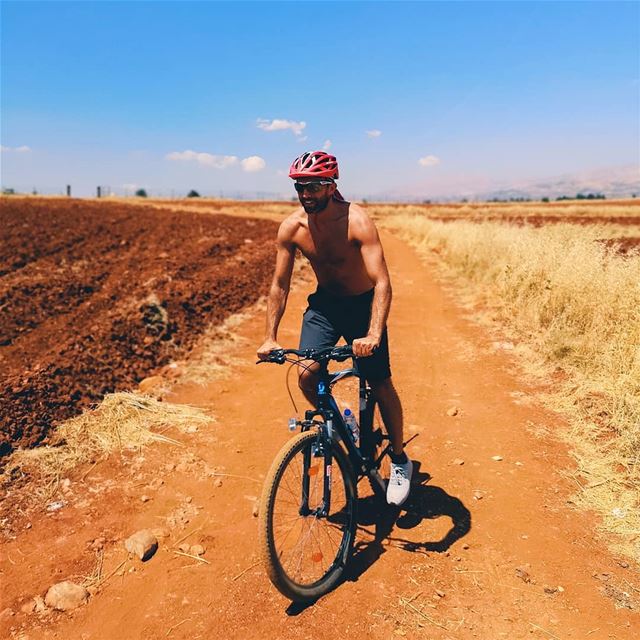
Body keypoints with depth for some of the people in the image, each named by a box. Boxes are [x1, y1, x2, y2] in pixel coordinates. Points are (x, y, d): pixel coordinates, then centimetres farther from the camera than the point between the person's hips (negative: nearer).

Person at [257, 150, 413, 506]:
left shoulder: (357, 221, -26)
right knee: (307, 374, -15)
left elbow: (382, 283, -32)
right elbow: (279, 284, -5)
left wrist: (373, 335, -45)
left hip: (362, 304, -3)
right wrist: (270, 337, -11)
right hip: (323, 303, 3)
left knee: (380, 384, -2)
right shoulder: (291, 227, -14)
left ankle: (399, 460, 21)